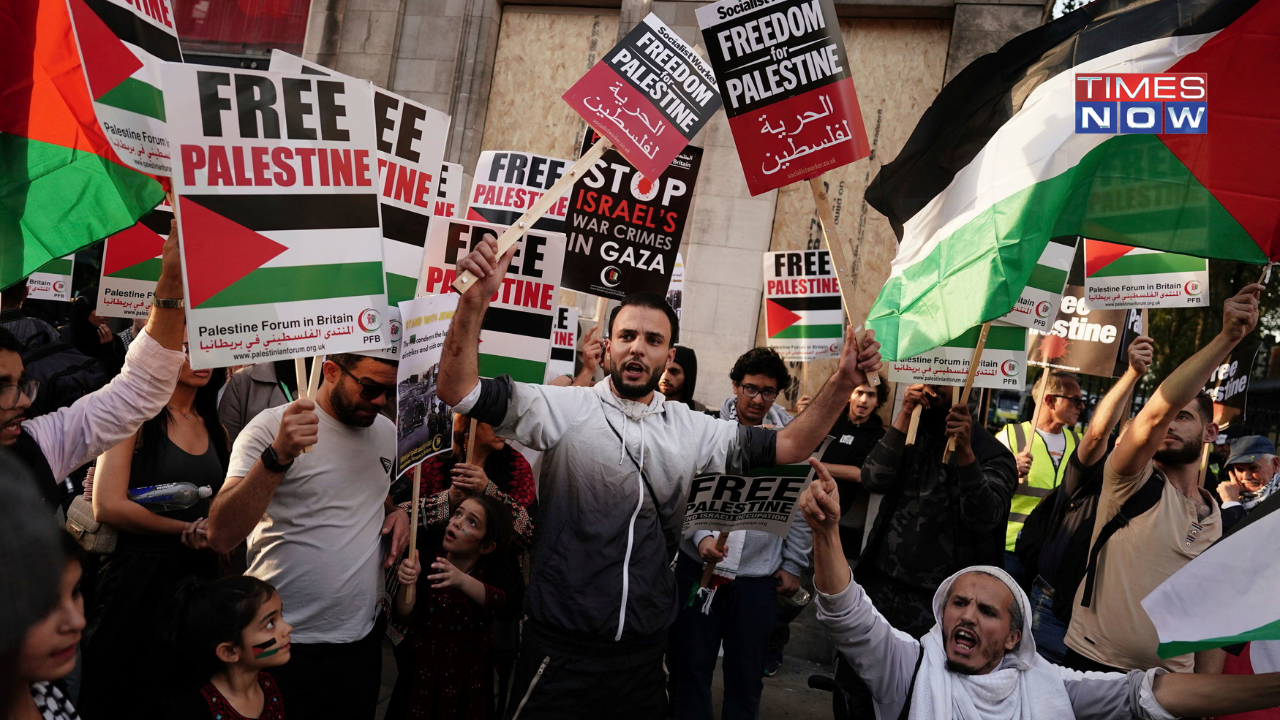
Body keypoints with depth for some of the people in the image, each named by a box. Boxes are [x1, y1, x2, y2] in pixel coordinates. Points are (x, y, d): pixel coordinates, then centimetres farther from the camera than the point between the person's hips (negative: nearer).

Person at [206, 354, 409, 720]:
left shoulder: (386, 432, 6)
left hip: (363, 637, 6)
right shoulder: (271, 426, -13)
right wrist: (278, 454, -34)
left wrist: (397, 511, 3)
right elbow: (221, 536, -23)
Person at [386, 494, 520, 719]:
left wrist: (462, 581, -48)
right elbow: (405, 617, -15)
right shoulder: (427, 555, -12)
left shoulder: (494, 568, -12)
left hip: (470, 678, 0)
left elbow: (507, 606, -33)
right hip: (422, 670, 0)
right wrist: (407, 584, -36)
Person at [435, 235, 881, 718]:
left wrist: (842, 384, -7)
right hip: (563, 646, -4)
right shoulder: (564, 408, -7)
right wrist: (476, 300, -28)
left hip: (646, 646, 4)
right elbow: (458, 389, -14)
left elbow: (786, 447, 7)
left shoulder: (691, 429, 6)